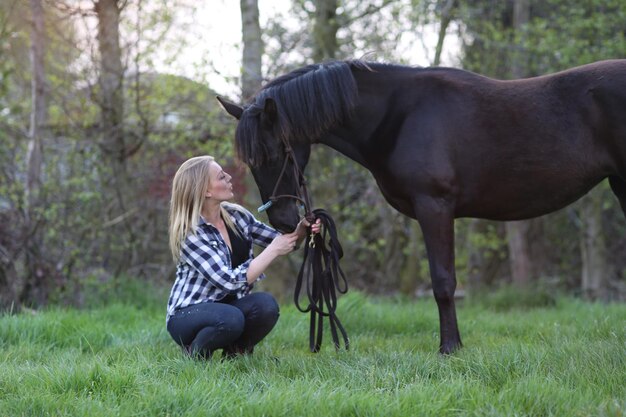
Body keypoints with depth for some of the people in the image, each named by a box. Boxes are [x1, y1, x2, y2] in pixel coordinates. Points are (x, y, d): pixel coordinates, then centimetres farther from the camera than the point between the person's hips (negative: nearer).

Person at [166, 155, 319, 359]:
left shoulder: (236, 216, -2)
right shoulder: (190, 234, -22)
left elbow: (282, 241, 9)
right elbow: (232, 281, -27)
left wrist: (299, 232, -14)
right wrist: (273, 250, -24)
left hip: (229, 306, 5)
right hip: (187, 314, -5)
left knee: (265, 305, -26)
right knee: (230, 319, -37)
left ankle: (235, 352, 0)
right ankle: (195, 356, -8)